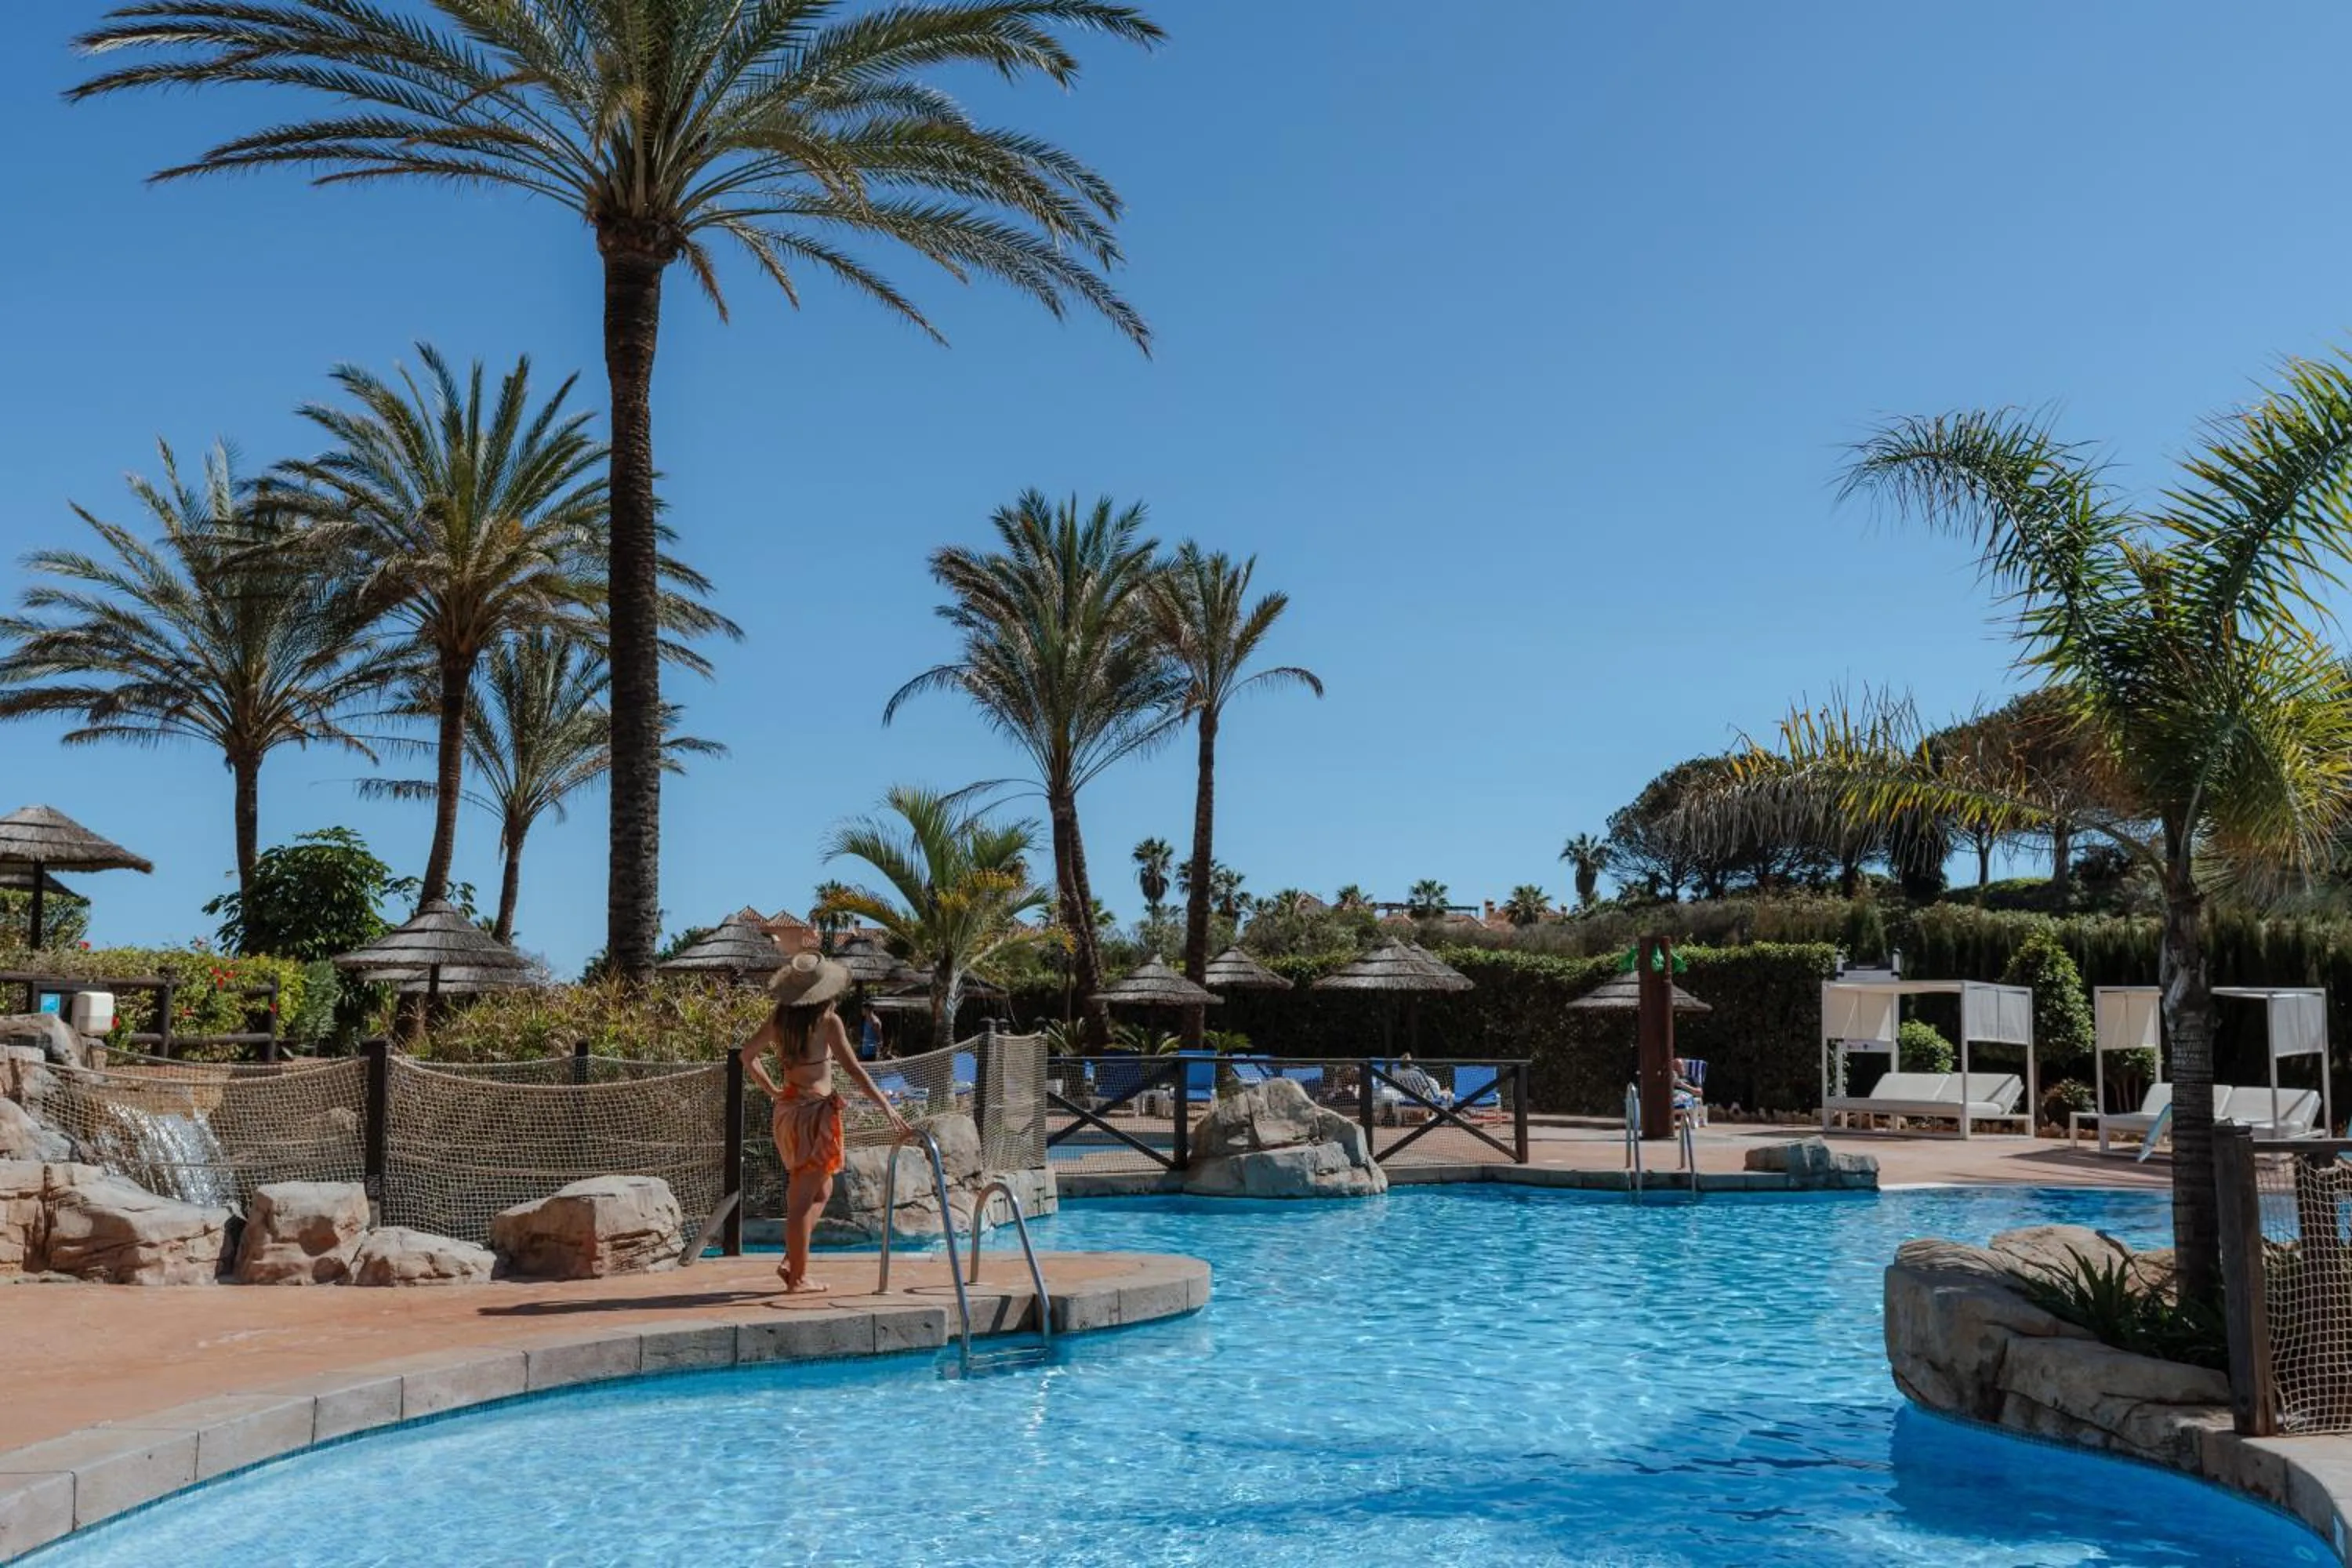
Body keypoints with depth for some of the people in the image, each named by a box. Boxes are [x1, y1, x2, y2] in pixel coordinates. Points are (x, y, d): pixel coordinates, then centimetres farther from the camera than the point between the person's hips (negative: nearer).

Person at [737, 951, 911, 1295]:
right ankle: (798, 1276, 5)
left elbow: (747, 1053, 14)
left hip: (786, 1109, 7)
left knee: (822, 1188, 21)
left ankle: (791, 1259, 14)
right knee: (803, 1198, -1)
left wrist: (771, 1089, 19)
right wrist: (887, 1107, -14)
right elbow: (853, 1070, -16)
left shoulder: (780, 1018, 5)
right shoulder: (828, 1021, -13)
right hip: (815, 1110, -7)